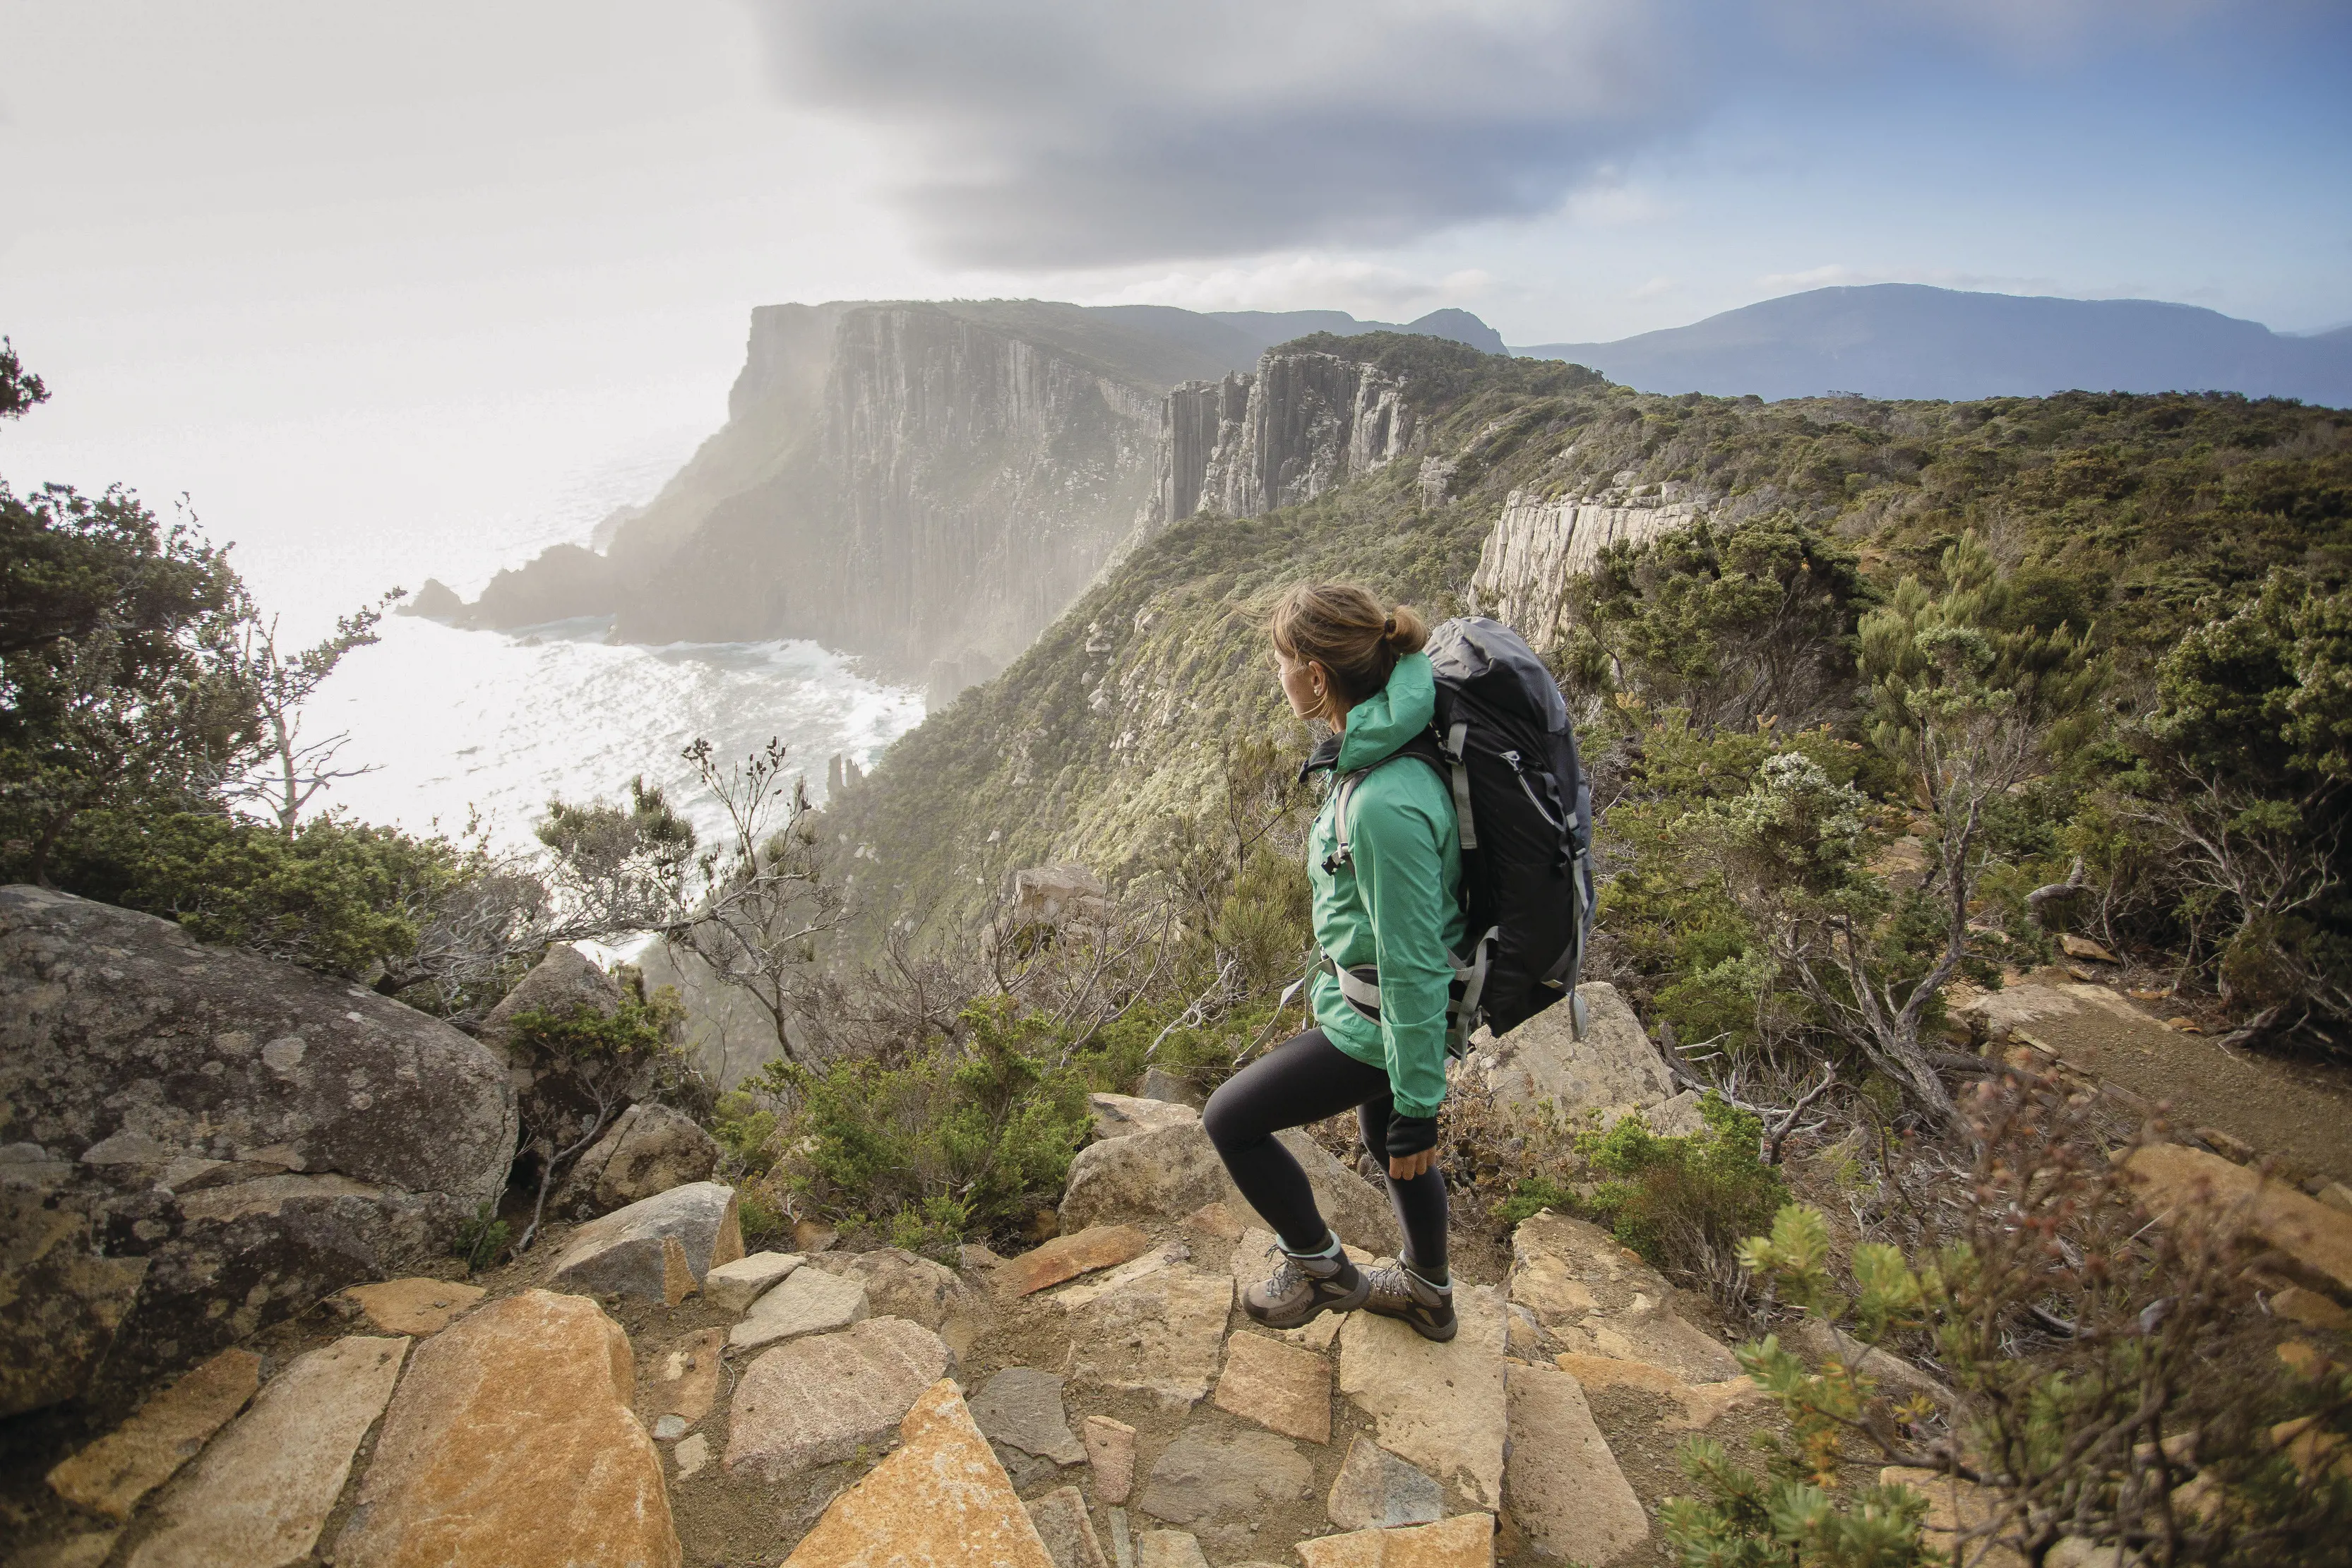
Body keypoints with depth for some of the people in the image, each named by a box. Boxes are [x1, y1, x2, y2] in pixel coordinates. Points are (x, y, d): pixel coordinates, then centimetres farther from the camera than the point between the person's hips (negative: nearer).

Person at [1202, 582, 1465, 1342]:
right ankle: (1428, 1294, 54)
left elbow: (1415, 966, -28)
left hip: (1379, 1024, -9)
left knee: (1231, 1119, 6)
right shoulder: (1376, 750, -5)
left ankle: (1319, 1268, 28)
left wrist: (1418, 1106, -18)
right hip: (1377, 1002, 9)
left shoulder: (1385, 804, -35)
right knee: (1386, 1139, 29)